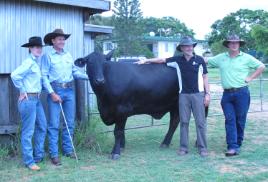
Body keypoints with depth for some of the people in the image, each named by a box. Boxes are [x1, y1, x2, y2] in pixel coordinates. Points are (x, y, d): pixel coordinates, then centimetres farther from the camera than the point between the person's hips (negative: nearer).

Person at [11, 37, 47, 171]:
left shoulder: (36, 62, 13)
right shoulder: (29, 62, -14)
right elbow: (14, 75, -25)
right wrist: (22, 90, -14)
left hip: (36, 99, 10)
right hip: (28, 99, -10)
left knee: (42, 127, 16)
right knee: (28, 131, -2)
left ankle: (38, 156, 28)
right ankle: (29, 161, 7)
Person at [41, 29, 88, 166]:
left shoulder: (68, 55, 13)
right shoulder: (48, 56, -1)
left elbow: (75, 72, 15)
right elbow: (44, 76, -7)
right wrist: (52, 93, -14)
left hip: (69, 90, 5)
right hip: (55, 91, -5)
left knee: (70, 123, 9)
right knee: (54, 124, -4)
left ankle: (68, 150, 21)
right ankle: (54, 154, 2)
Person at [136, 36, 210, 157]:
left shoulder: (199, 60, 1)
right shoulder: (177, 60, 5)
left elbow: (205, 77, 3)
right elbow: (162, 60, 11)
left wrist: (207, 94, -2)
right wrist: (146, 61, 9)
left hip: (198, 94, -2)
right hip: (183, 94, 2)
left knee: (200, 122, 0)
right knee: (184, 122, 6)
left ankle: (202, 148, 8)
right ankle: (183, 147, 14)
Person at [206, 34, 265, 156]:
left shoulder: (246, 58, 2)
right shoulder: (221, 58, 10)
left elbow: (261, 66, 6)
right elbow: (205, 61, 14)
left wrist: (250, 78, -1)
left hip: (242, 93, -2)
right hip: (227, 94, 2)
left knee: (240, 120, 4)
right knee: (230, 120, -3)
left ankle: (238, 144, 18)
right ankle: (232, 147, -4)